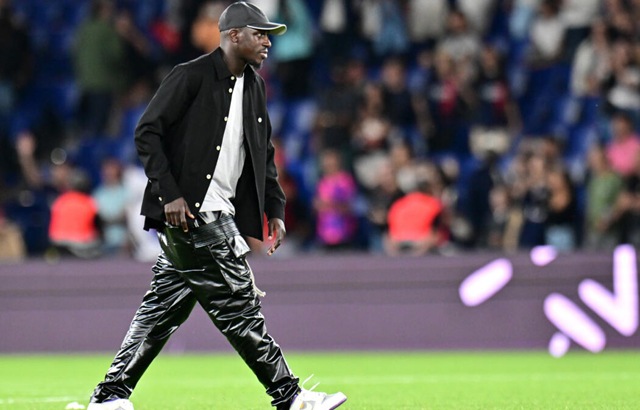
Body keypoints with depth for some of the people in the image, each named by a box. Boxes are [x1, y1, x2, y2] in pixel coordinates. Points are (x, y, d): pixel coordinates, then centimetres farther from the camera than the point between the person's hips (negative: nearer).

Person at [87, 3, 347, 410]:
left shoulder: (254, 86, 17)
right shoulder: (191, 76, -8)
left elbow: (264, 153, 24)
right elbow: (148, 133, -11)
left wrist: (275, 209, 14)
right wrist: (169, 193, -19)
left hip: (219, 215, 9)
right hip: (187, 210, -9)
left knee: (165, 307, 9)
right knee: (239, 303, -7)